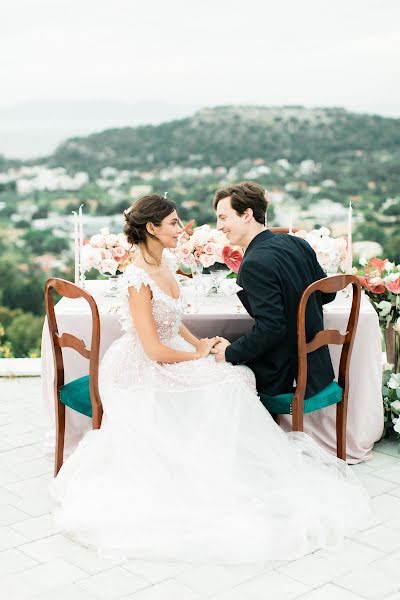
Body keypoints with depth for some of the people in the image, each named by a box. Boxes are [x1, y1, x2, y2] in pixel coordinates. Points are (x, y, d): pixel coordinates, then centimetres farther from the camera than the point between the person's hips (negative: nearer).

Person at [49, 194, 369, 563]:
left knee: (237, 376, -9)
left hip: (169, 358, 8)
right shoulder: (137, 280, -23)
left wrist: (200, 343, 1)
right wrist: (198, 354, -9)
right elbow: (154, 349, -23)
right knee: (219, 387, -18)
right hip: (141, 371, -8)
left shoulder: (165, 263, 5)